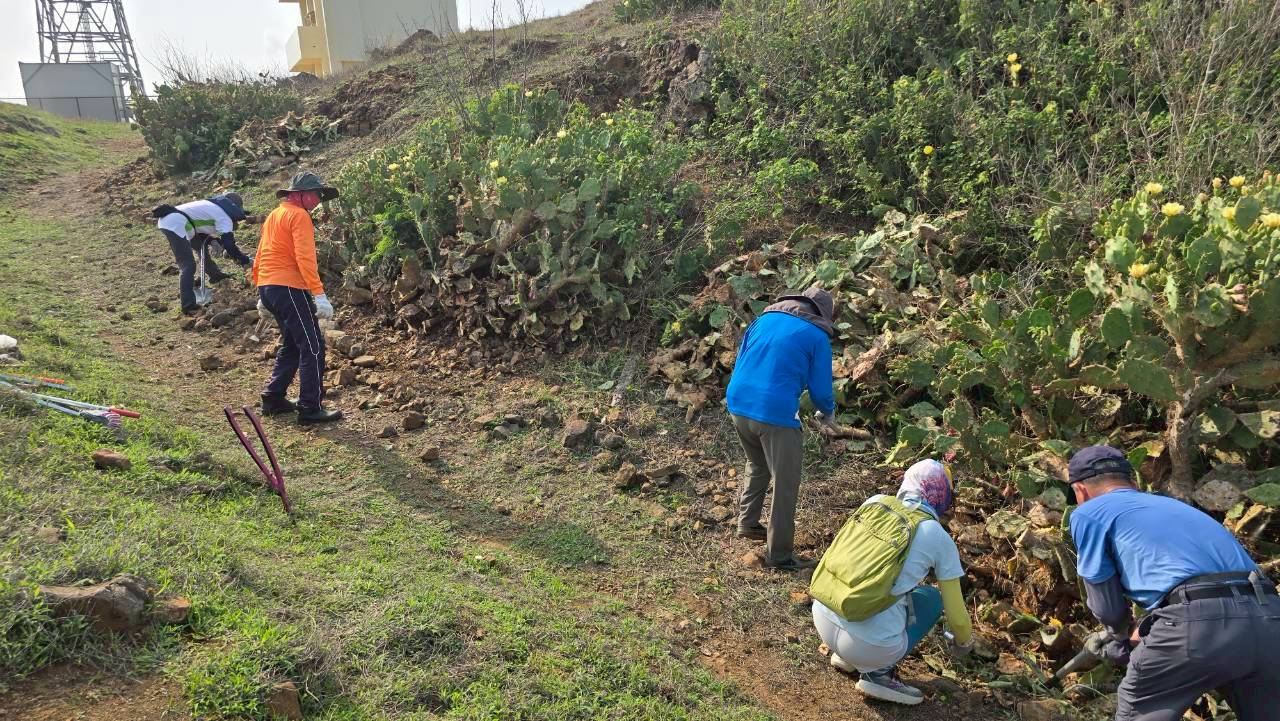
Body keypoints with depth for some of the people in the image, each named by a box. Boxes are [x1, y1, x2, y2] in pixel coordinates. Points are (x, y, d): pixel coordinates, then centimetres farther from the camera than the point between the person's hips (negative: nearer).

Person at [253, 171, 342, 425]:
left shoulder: (274, 215, 21)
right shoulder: (299, 216, -8)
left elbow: (260, 257, 25)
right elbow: (305, 258, -20)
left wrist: (262, 293, 31)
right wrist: (319, 294, -24)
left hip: (268, 287, 10)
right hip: (289, 288, -10)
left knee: (292, 345, 20)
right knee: (313, 347, -6)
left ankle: (273, 398, 23)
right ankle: (310, 408, -6)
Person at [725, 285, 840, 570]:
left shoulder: (765, 318, 13)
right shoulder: (817, 336, -1)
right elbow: (820, 388, 2)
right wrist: (828, 413, 23)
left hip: (738, 404, 7)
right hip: (775, 414, -6)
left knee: (758, 466, 30)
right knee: (785, 485, 7)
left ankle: (747, 523, 38)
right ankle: (779, 554, 14)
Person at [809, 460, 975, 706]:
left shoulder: (874, 502, 8)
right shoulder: (941, 540, -1)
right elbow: (956, 613, 9)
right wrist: (963, 643, 32)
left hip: (822, 619, 5)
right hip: (870, 644, -5)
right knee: (932, 597, 20)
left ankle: (846, 654, 23)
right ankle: (877, 671, 6)